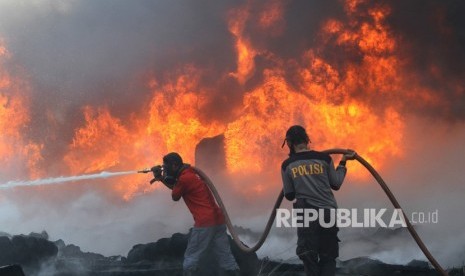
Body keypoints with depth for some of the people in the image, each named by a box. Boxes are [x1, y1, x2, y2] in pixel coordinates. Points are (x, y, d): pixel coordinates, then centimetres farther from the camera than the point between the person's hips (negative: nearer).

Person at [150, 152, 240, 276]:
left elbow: (175, 197, 3)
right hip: (218, 219, 9)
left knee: (191, 256, 2)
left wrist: (172, 178, 14)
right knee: (225, 256, 7)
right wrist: (161, 178, 20)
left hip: (205, 222, -9)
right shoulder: (191, 172, 16)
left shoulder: (184, 178, -11)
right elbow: (176, 187, 29)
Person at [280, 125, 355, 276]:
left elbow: (289, 195, 8)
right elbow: (336, 184, 10)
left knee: (309, 258, 6)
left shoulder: (287, 165, 2)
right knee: (328, 258, 10)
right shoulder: (324, 158, 2)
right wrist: (342, 163, 23)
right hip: (328, 213, 1)